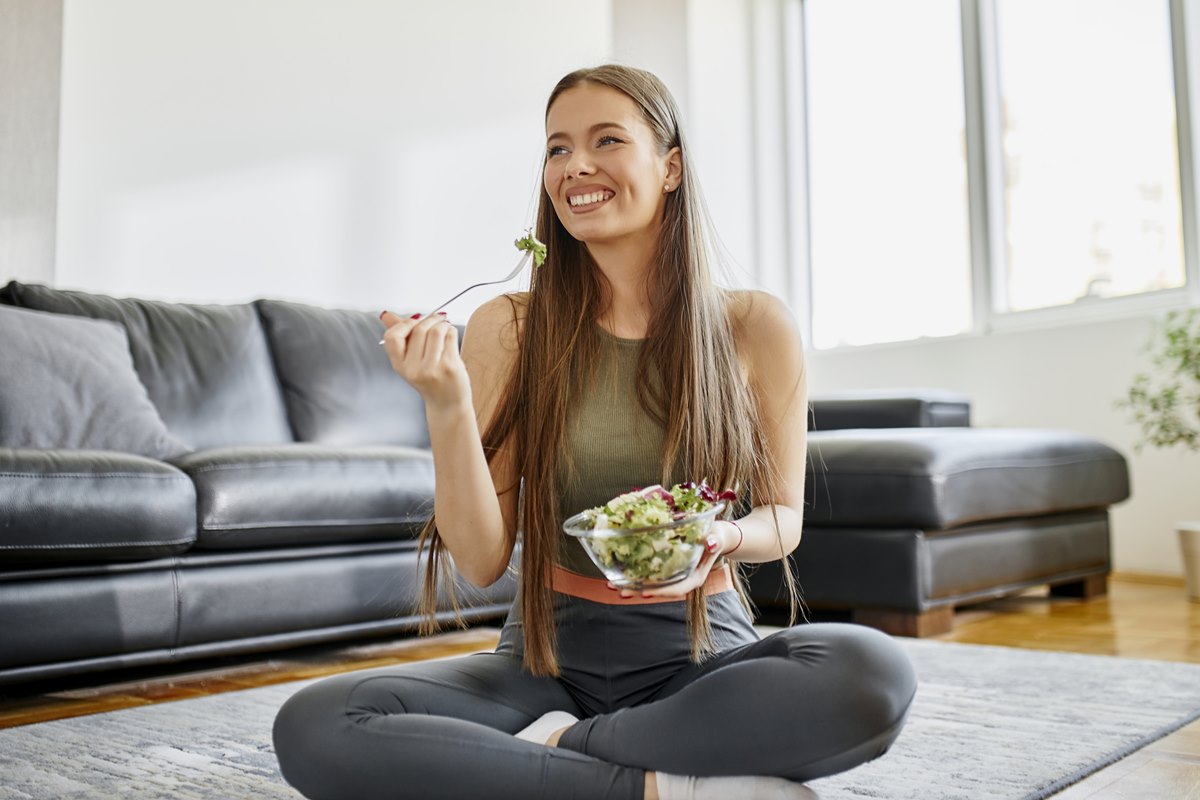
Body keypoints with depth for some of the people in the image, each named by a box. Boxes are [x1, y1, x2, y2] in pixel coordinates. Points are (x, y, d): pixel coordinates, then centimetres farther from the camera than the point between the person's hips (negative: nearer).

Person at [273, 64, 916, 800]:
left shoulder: (755, 327, -3)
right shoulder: (509, 330, -2)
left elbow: (784, 518, 9)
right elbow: (482, 561, -5)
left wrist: (723, 537, -15)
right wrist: (446, 403, -19)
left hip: (697, 653, 0)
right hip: (550, 653, 1)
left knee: (876, 672, -33)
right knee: (312, 727, -24)